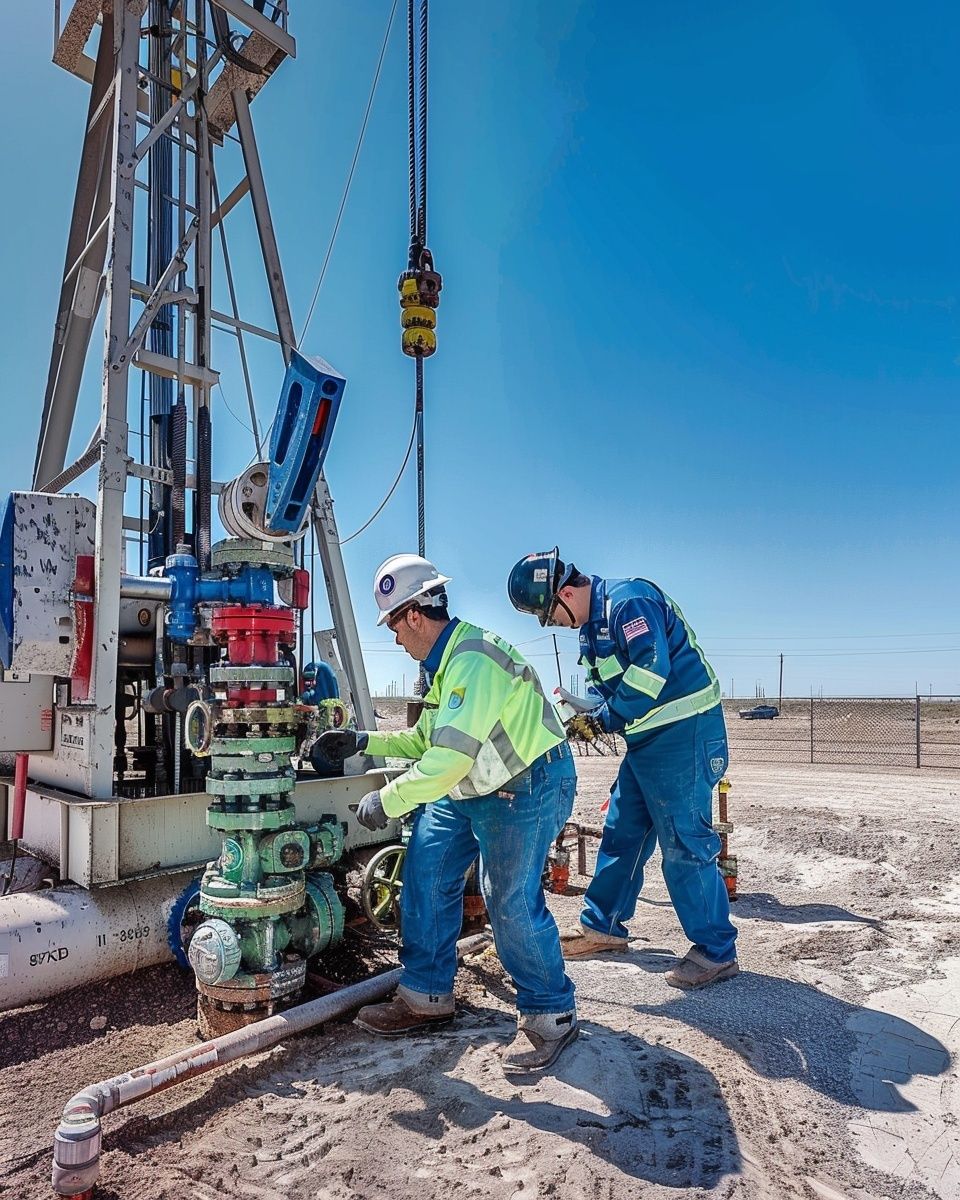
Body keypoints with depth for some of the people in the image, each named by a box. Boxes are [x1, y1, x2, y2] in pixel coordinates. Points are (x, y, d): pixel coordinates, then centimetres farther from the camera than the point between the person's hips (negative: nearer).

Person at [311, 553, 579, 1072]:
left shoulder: (474, 660, -28)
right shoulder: (444, 663, 7)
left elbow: (451, 757, -34)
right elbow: (425, 741, 15)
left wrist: (386, 801, -26)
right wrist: (364, 741, 6)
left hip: (526, 790, -10)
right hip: (467, 791, 10)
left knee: (511, 902, -11)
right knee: (425, 871, 6)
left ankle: (550, 1015, 12)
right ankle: (427, 995, 21)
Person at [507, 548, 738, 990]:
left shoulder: (628, 601, -19)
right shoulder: (591, 622, 13)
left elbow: (651, 671, -29)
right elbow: (601, 684, 18)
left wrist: (601, 721, -20)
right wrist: (583, 715, -3)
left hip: (683, 733, -10)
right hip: (647, 738, 10)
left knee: (684, 844, -4)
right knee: (621, 832, 15)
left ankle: (716, 951, 11)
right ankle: (603, 925, 29)